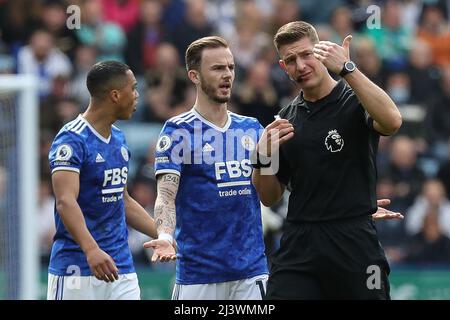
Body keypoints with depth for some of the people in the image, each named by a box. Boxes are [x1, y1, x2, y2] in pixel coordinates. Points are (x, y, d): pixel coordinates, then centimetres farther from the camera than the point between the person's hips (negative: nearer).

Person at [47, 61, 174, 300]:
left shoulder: (119, 139, 15)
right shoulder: (72, 140, -13)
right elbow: (66, 202, -26)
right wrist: (92, 250, -39)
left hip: (120, 268, 8)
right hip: (76, 269, -8)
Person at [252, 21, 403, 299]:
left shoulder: (355, 101, -1)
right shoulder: (286, 119, 14)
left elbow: (392, 121, -26)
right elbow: (270, 198, 17)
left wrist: (346, 68, -27)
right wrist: (264, 156, -3)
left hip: (354, 244, -4)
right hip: (298, 245, 4)